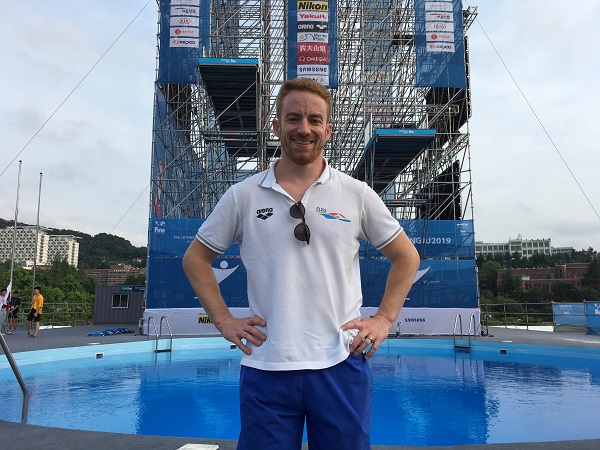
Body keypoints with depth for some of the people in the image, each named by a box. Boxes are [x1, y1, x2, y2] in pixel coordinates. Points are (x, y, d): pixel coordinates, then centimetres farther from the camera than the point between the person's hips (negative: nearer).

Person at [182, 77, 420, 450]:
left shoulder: (357, 194, 2)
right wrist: (223, 320, 3)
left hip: (341, 364, 1)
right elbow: (196, 258, 11)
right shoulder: (243, 196, 2)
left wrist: (384, 319, 3)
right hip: (265, 367, 0)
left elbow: (406, 256, 11)